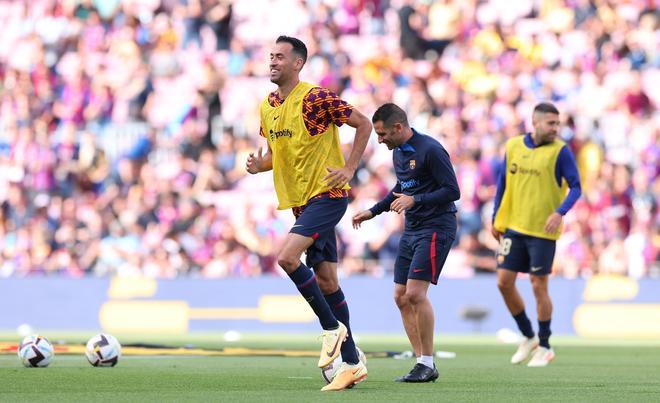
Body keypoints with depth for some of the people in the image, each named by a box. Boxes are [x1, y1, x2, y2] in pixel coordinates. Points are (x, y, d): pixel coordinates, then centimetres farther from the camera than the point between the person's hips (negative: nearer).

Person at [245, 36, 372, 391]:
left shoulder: (316, 98, -14)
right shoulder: (267, 107, 9)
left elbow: (364, 124, -8)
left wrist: (349, 169, -13)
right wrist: (260, 164, 0)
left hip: (327, 195, -8)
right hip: (300, 201, 8)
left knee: (287, 257, -23)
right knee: (326, 280, 7)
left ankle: (332, 327, -7)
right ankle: (351, 363, 12)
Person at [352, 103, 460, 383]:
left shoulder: (430, 150, -16)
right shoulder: (398, 152, 11)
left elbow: (453, 191, -18)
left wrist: (415, 200, -26)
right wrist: (373, 211, 25)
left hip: (436, 228, -9)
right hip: (411, 231, 9)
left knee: (415, 293, -17)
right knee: (401, 297, 4)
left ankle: (428, 364, -8)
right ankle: (422, 361, 9)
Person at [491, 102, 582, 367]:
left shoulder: (560, 151, -8)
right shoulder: (513, 146, 4)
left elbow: (575, 187, -9)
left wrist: (560, 212, -25)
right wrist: (496, 219, 15)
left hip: (543, 231, -4)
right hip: (514, 227, 4)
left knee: (539, 287, -1)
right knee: (504, 283, 1)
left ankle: (544, 347, 14)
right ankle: (528, 337, 20)